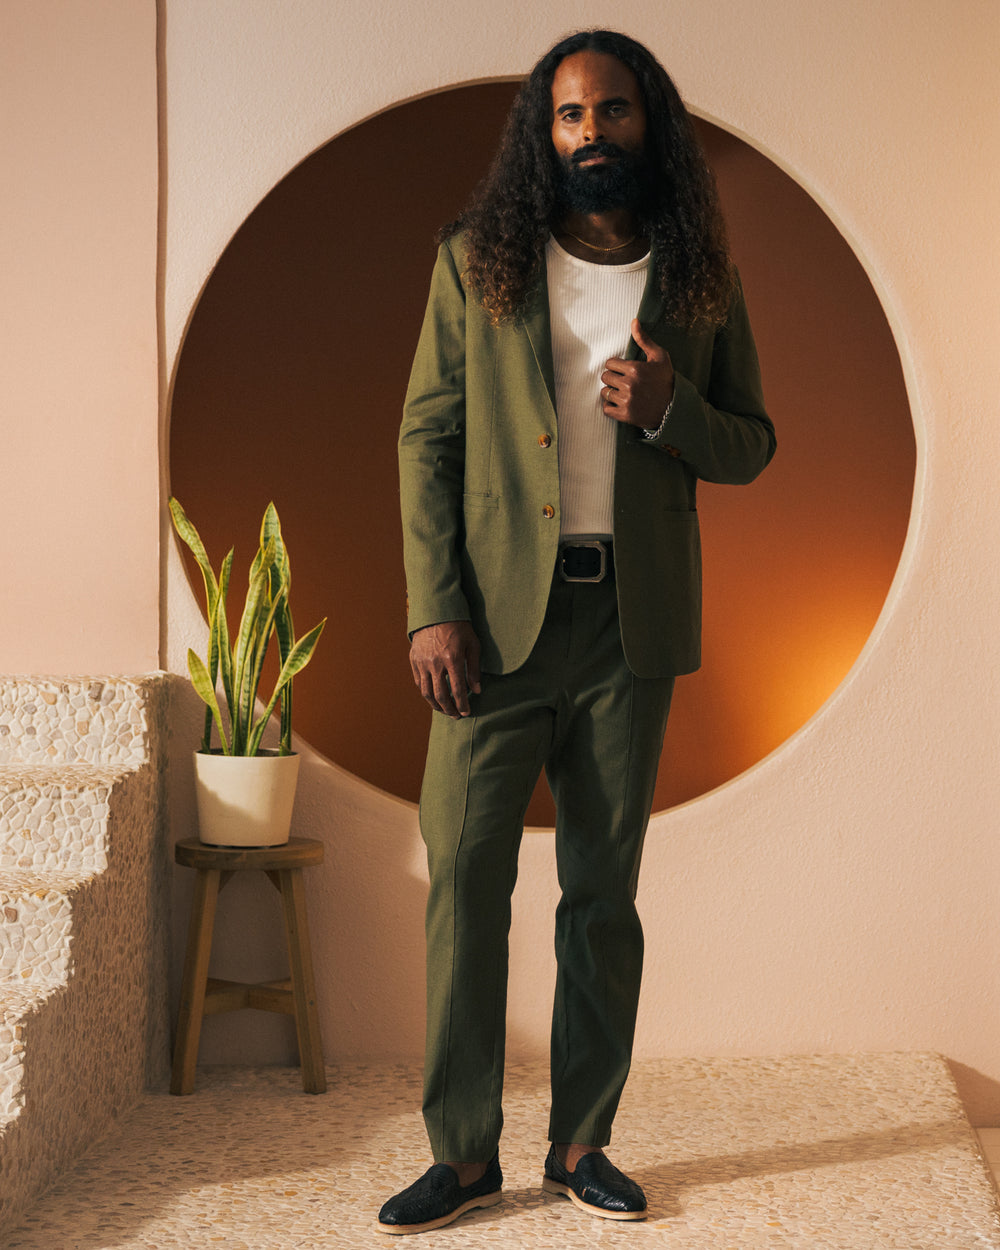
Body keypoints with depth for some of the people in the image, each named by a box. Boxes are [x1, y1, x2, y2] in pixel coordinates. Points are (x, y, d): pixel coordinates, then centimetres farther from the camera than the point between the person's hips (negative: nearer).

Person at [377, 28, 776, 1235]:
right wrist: (434, 609, -8)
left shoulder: (700, 277, 7)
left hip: (632, 622, 1)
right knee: (465, 875, -3)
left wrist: (668, 409, -11)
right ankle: (464, 1150, 7)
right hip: (499, 612, -1)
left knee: (604, 888, 7)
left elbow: (752, 445, 12)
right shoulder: (477, 260, 4)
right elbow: (426, 434, 1)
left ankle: (581, 1143, 17)